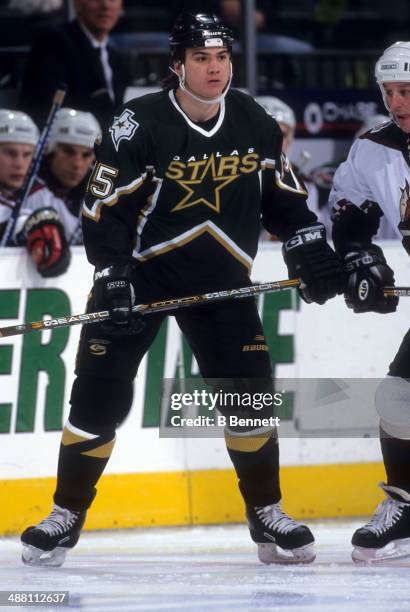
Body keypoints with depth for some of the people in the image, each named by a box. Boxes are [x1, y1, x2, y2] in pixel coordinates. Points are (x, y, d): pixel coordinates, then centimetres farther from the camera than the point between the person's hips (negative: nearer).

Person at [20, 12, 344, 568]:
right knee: (100, 392, -7)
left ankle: (266, 512, 11)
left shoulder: (255, 123, -3)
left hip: (220, 279, 3)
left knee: (248, 389, -4)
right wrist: (112, 280, -24)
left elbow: (282, 194, 11)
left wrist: (310, 249, -1)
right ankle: (67, 514, 6)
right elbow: (104, 207, -16)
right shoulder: (139, 125, -17)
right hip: (139, 272, -3)